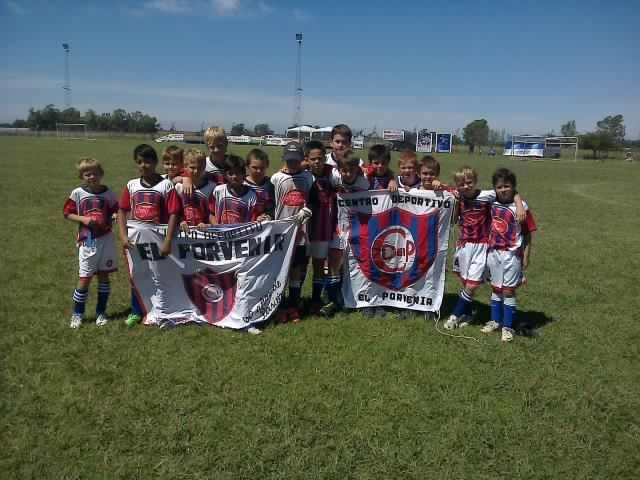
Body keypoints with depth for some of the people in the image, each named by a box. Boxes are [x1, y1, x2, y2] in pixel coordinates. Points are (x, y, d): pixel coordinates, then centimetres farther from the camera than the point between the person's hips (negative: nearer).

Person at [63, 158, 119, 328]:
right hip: (87, 241, -2)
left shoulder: (108, 193, 2)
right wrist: (83, 219, -13)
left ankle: (101, 312, 22)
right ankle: (77, 314, 16)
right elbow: (67, 213, 3)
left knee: (104, 276, 9)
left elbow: (116, 211, 9)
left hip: (106, 239, 2)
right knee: (84, 278, -1)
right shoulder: (77, 193, -2)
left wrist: (110, 219, -12)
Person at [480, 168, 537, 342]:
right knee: (495, 288, 16)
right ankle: (495, 320, 30)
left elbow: (527, 235, -7)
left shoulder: (520, 207, -10)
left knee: (508, 290, 3)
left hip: (512, 255, -4)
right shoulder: (492, 204, 2)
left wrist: (526, 257, -8)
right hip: (494, 253, 4)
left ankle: (507, 326, 14)